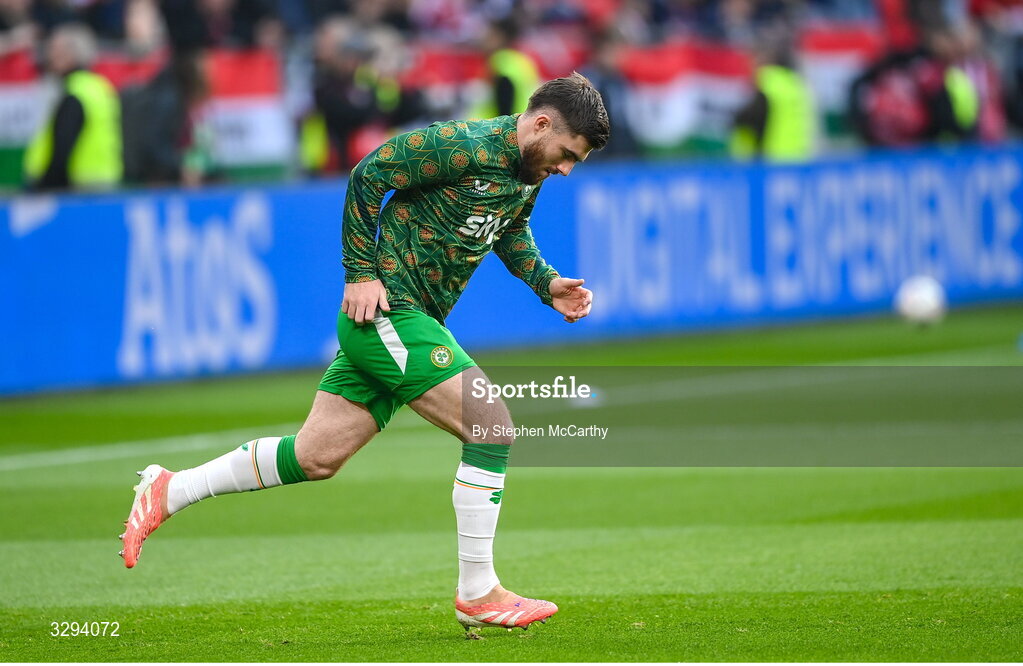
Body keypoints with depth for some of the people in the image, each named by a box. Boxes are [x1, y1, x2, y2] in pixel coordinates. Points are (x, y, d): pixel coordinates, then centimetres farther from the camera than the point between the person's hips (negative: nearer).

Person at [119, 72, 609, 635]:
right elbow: (369, 175, -14)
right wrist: (362, 272, -15)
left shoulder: (530, 171, 10)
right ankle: (477, 595, -7)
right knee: (493, 429, -13)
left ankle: (168, 492, 18)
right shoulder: (462, 146, -18)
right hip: (387, 311, -9)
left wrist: (548, 284, 10)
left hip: (410, 323, 9)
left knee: (315, 458, 9)